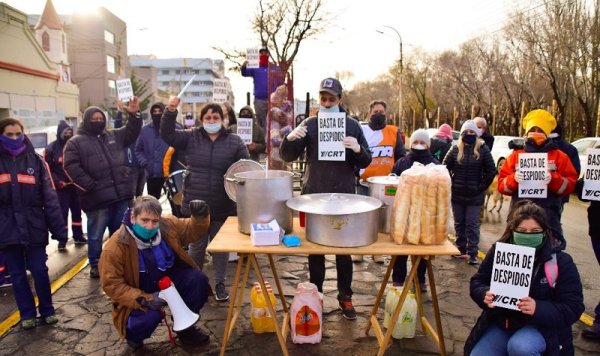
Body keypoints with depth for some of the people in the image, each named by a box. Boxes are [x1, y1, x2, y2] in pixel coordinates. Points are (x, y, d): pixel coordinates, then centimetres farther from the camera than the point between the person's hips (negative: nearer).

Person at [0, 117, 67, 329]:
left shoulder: (35, 161, 1)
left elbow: (50, 198, -2)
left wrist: (59, 229, -6)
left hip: (34, 227, -1)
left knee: (40, 271, 5)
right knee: (17, 275, 10)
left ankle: (47, 310, 22)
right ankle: (27, 314, 23)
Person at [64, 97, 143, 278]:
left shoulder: (114, 136, 14)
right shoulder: (75, 142, -1)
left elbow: (131, 133, 16)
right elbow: (71, 166, -9)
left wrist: (134, 115, -3)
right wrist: (90, 186, -15)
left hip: (122, 194, 5)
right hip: (97, 198, -5)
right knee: (96, 234, 8)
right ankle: (95, 265, 23)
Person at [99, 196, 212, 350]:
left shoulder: (167, 225, -13)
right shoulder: (116, 246, -24)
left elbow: (191, 231, 4)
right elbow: (111, 284, -20)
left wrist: (200, 217, -21)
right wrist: (144, 299, -30)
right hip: (138, 295, -4)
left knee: (198, 279, -19)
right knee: (150, 316, -34)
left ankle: (185, 327, 6)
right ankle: (132, 333, 7)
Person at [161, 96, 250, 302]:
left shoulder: (235, 142, 0)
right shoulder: (190, 137, 3)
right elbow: (167, 134, -4)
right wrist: (170, 111, -19)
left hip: (223, 207, 0)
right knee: (196, 246, 14)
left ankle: (220, 283, 28)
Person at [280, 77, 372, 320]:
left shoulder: (352, 126, 4)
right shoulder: (309, 124, 3)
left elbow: (366, 162, 4)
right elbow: (288, 157, 0)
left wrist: (358, 149, -18)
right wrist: (289, 139, -21)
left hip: (344, 196, 0)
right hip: (314, 196, 0)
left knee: (345, 250, 9)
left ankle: (345, 297, 23)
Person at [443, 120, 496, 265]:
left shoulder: (483, 149, -3)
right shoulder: (455, 149, 2)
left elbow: (491, 170, -1)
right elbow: (445, 167, 6)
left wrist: (482, 186, -5)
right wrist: (451, 183, -1)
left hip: (475, 195, -2)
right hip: (457, 194, 3)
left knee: (472, 224, 0)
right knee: (459, 223, 12)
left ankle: (472, 253, 6)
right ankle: (461, 249, 24)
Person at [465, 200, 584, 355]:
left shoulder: (561, 261, -11)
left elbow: (573, 308, -14)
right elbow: (477, 282, 4)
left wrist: (538, 309, -32)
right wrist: (485, 295, -21)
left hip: (541, 326, -4)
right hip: (500, 322, 4)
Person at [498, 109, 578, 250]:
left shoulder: (559, 156, 8)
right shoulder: (516, 155, 10)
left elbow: (570, 184, 2)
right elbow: (501, 184, 6)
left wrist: (553, 179, -17)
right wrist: (513, 179, -15)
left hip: (548, 217, -1)